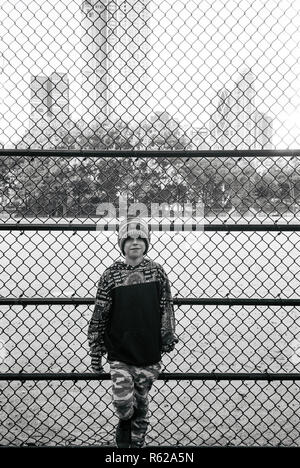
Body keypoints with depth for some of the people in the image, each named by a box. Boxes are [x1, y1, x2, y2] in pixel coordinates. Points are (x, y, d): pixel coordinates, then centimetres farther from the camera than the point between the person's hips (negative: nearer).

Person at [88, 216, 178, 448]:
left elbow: (167, 308, 3)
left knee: (141, 402, 11)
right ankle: (125, 424, 31)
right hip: (119, 352, -1)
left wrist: (168, 337, -4)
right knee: (122, 402, -4)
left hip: (149, 352, 1)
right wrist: (95, 350, 0)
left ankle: (137, 440, 36)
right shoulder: (111, 274, -4)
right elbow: (100, 315, -1)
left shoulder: (157, 271, -1)